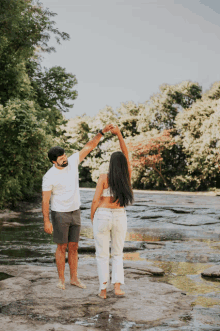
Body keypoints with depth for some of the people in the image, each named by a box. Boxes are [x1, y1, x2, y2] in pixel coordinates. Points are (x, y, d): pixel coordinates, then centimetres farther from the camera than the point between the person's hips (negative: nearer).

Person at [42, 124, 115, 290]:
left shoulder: (72, 161, -6)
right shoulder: (49, 177, -18)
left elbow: (89, 146, -8)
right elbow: (45, 200, -14)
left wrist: (102, 131, -18)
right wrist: (46, 222, -15)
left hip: (75, 213, 5)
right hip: (59, 214, -4)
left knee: (74, 247, 9)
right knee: (62, 247, 3)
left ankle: (74, 278, 19)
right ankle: (61, 279, 17)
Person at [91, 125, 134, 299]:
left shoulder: (104, 177, -13)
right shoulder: (127, 176, -5)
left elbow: (95, 200, -12)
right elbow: (126, 154, 3)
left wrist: (92, 217, 5)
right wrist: (119, 134, -2)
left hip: (102, 217, -2)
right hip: (120, 218, 2)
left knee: (102, 254, 10)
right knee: (117, 254, 16)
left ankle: (103, 290, 9)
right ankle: (117, 286, 2)